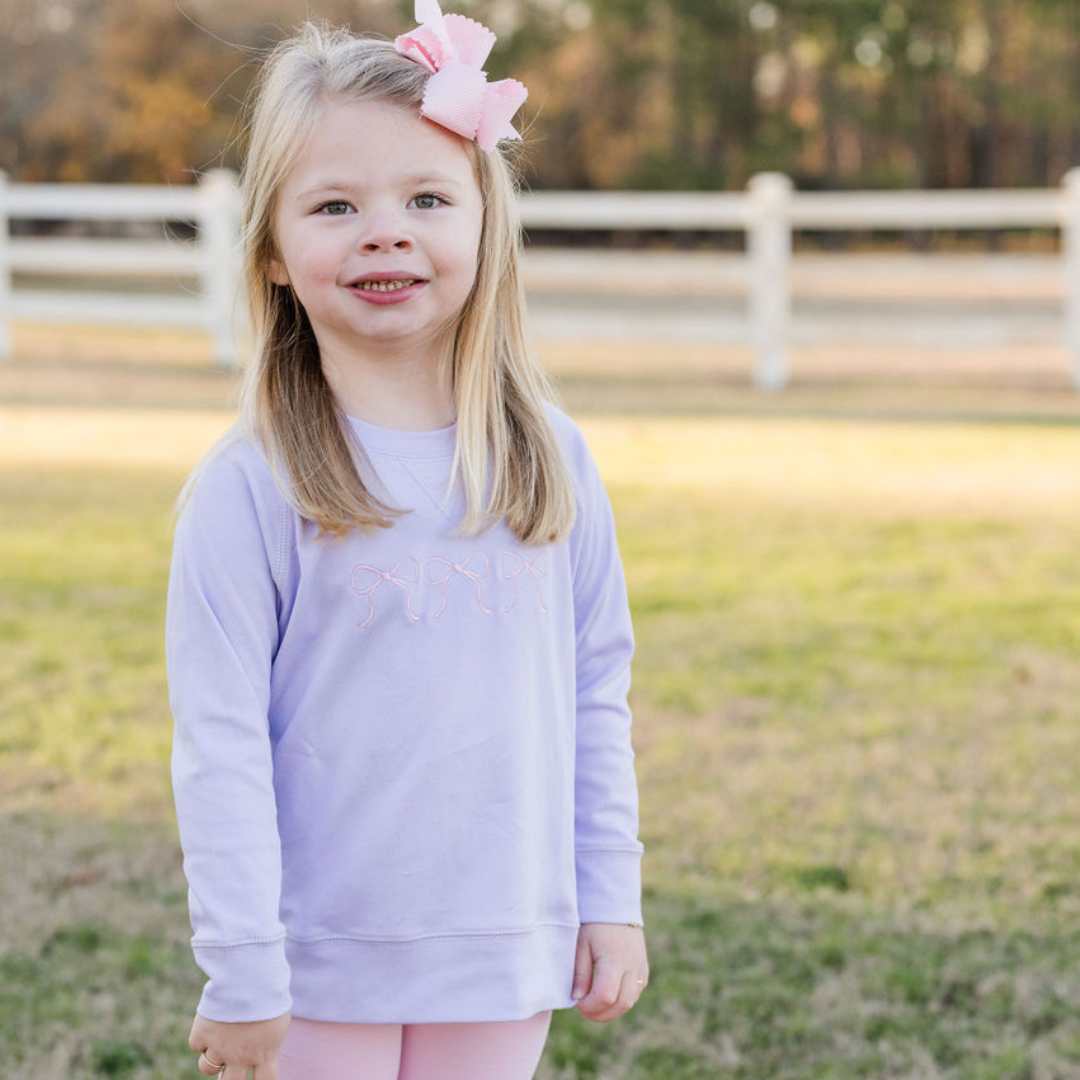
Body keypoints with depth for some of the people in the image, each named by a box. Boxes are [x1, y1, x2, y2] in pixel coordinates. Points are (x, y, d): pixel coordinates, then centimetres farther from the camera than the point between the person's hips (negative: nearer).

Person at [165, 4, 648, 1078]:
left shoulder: (551, 461, 1)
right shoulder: (249, 488, -11)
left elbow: (597, 693, 8)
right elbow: (219, 746, -11)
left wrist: (611, 902, 6)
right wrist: (240, 979, -11)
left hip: (506, 957, 3)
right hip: (321, 968, -3)